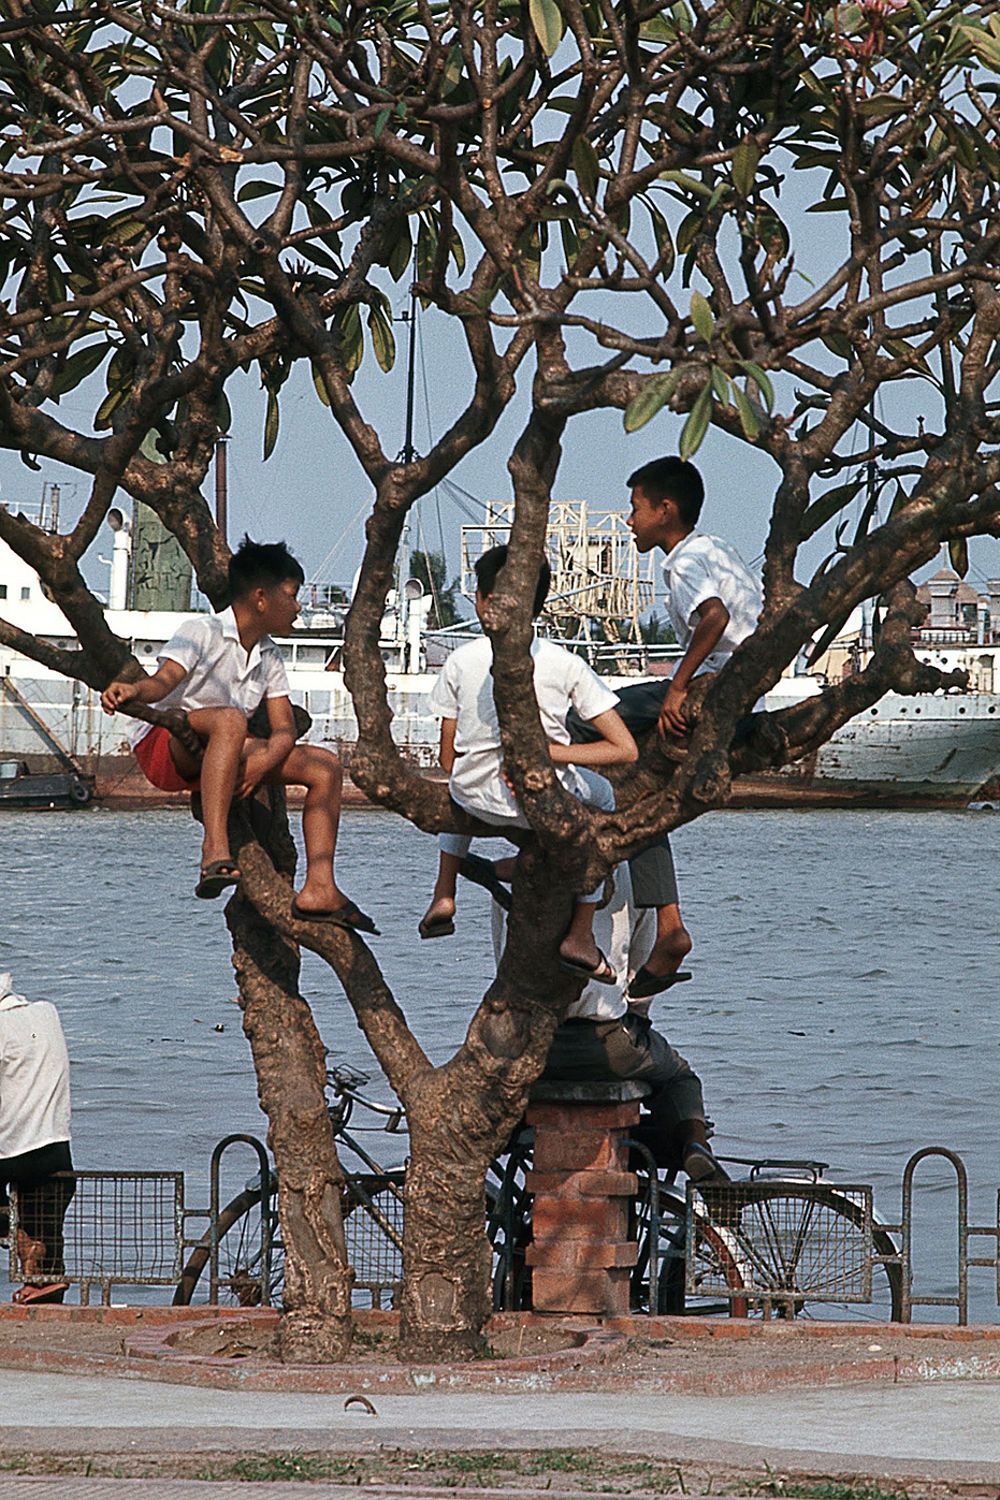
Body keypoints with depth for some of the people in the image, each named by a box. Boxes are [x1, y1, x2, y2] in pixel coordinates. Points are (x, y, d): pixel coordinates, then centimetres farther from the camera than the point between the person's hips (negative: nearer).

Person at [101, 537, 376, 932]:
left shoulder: (269, 657, 11)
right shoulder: (204, 632, -11)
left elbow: (285, 731, 4)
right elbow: (164, 681, -28)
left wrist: (260, 764, -18)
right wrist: (133, 691, -53)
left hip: (217, 755, 8)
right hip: (160, 747, -8)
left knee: (325, 767, 0)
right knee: (229, 720, -39)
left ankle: (318, 889, -10)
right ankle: (215, 853, -51)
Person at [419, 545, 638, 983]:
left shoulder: (461, 662, -3)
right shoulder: (565, 665, -6)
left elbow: (447, 759, 5)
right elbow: (625, 750, -9)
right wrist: (547, 753, -8)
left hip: (477, 798, 2)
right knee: (600, 795, 34)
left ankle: (444, 894, 30)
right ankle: (581, 935, 27)